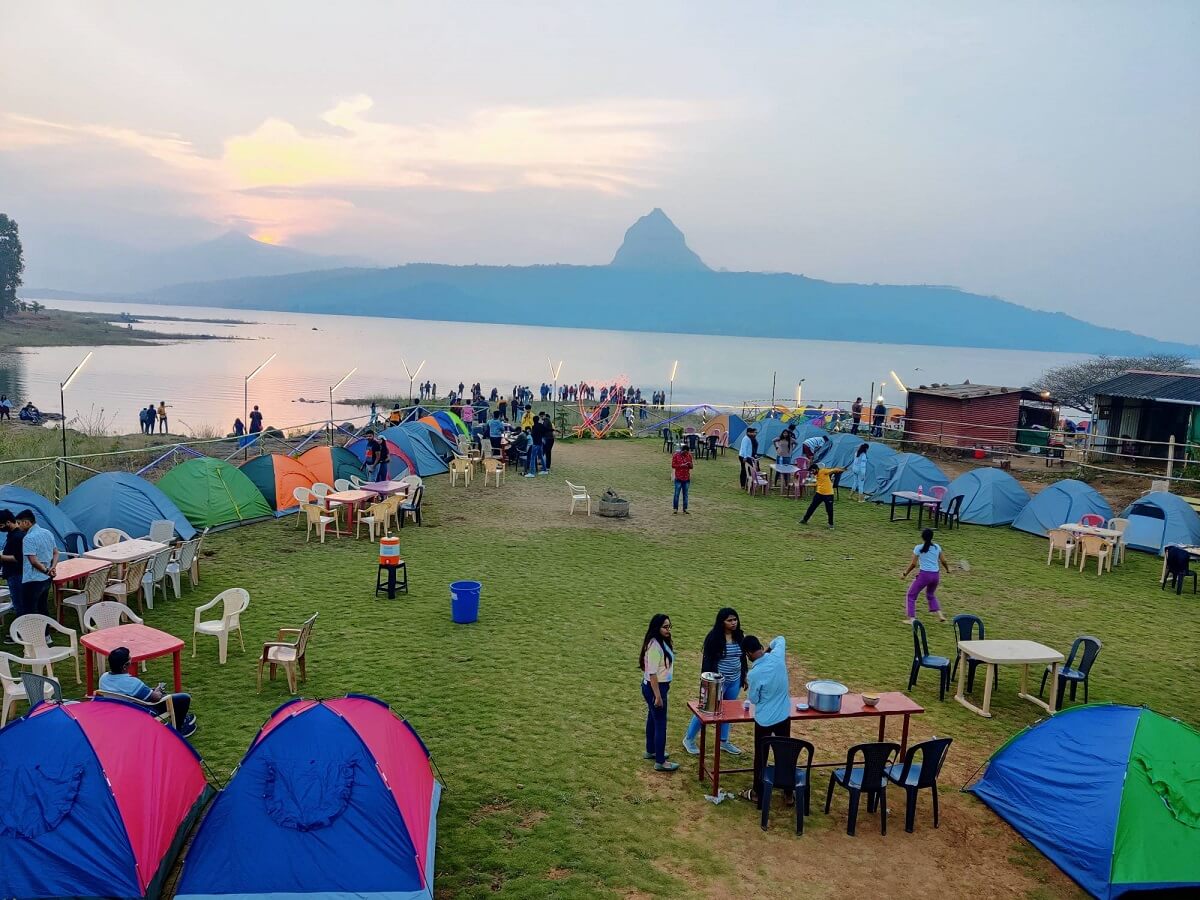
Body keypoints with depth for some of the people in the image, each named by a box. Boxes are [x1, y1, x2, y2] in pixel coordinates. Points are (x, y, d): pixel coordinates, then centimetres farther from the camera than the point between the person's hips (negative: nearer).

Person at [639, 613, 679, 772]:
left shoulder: (662, 642, 3)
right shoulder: (654, 646, -26)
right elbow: (652, 673, -25)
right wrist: (658, 696, -22)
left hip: (659, 685, 10)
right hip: (654, 687, -10)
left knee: (653, 719, 23)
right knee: (660, 723, 0)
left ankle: (651, 751, 40)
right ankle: (660, 762, 10)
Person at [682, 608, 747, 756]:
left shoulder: (739, 636, 1)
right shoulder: (713, 637, -17)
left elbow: (743, 657, 12)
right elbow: (707, 660, -14)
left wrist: (745, 676, 13)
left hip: (735, 681, 5)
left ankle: (723, 741, 32)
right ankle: (689, 740, 19)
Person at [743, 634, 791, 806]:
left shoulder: (754, 674, -25)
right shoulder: (777, 657, -13)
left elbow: (753, 699, -9)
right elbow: (780, 639, 9)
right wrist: (768, 649, 14)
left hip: (764, 720, -4)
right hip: (784, 716, 4)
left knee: (761, 756, 13)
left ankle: (758, 793, 27)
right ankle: (788, 794, 26)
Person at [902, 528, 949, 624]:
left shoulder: (918, 548, -5)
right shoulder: (937, 547, 6)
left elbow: (913, 564, -6)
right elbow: (943, 561, 9)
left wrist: (905, 574, 5)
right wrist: (948, 570, 27)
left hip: (924, 574, -5)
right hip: (935, 575, 5)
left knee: (911, 595, 10)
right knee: (931, 595, 31)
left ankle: (911, 619, 0)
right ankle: (940, 614, 17)